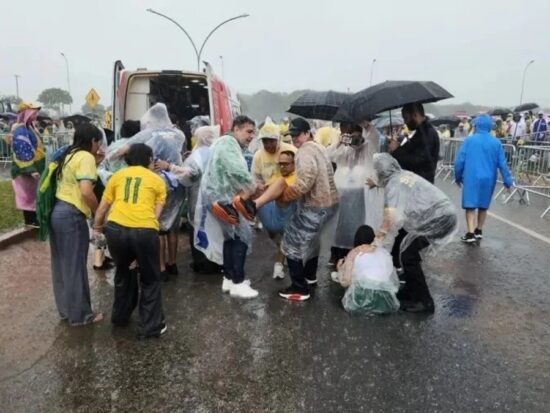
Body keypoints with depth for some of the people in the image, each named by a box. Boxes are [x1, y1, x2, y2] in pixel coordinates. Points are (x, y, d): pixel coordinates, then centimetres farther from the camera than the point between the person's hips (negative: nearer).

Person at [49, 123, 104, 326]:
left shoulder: (68, 155, 16)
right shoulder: (86, 157, -12)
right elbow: (86, 192, -22)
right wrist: (99, 212, -9)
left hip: (57, 212, 9)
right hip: (71, 216, -9)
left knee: (61, 264, 17)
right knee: (75, 266, 2)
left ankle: (65, 308, 31)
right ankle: (80, 314, 15)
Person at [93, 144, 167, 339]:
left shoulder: (118, 175, 20)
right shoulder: (158, 180, 15)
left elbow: (103, 208, 21)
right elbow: (156, 213, 9)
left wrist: (97, 227, 38)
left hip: (116, 229, 3)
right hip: (144, 231, -3)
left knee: (123, 272, 29)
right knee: (150, 279, 18)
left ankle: (120, 316, 43)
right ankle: (150, 326, 21)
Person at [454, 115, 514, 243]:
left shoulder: (469, 140, -5)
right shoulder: (496, 143, 1)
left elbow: (459, 160, -6)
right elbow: (502, 164, 1)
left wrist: (458, 177, 7)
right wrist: (508, 181, 6)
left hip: (471, 178, -3)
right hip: (488, 179, 3)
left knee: (470, 205, -2)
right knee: (483, 205, 16)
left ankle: (470, 234, -11)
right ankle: (479, 231, 27)